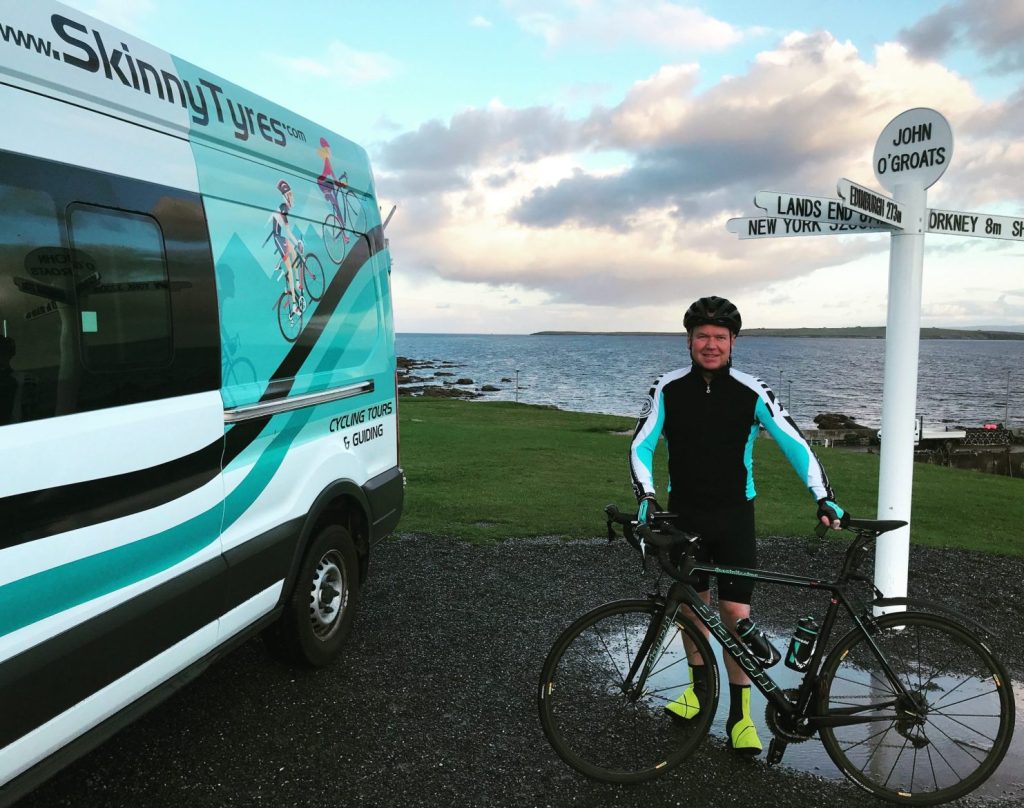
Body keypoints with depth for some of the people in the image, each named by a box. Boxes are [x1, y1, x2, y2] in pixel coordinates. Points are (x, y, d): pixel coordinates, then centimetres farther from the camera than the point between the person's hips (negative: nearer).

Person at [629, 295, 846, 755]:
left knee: (736, 613, -5)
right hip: (684, 514, 2)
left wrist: (823, 497, -16)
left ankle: (740, 713, 9)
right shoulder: (668, 390, -6)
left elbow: (794, 444, -6)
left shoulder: (752, 393, -9)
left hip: (734, 516, -2)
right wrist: (646, 496, -20)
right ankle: (699, 686, 35)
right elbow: (641, 446, -6)